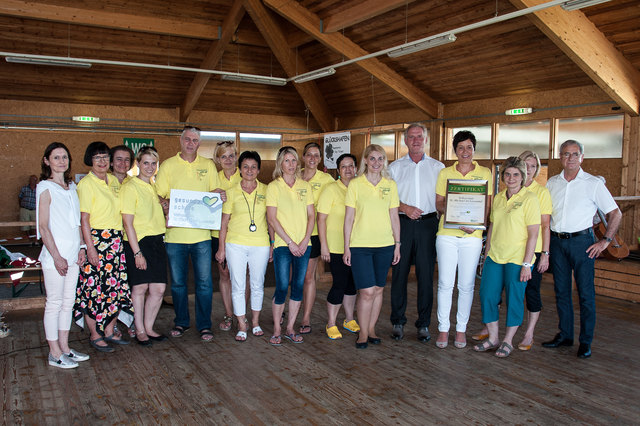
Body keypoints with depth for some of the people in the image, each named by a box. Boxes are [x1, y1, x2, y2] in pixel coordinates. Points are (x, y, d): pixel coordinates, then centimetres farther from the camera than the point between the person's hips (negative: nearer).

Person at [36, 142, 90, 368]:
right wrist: (56, 256, -15)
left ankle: (64, 347, 24)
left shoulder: (71, 186, 12)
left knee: (68, 301, 13)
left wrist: (81, 247, 8)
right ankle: (55, 353, 12)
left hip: (72, 254, 7)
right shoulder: (45, 188, -8)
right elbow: (43, 227, -12)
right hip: (55, 255, -7)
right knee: (54, 303, 2)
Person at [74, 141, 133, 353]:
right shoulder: (86, 183, -8)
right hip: (95, 240, -7)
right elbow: (84, 219, -11)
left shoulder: (113, 180, 13)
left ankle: (109, 331, 22)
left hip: (116, 240, 7)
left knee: (116, 286, 9)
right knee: (94, 288, 0)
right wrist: (90, 247, -16)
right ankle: (95, 335, 13)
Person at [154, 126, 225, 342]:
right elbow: (159, 195, 4)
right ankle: (181, 322, 25)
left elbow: (216, 192, 14)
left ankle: (204, 325, 12)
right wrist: (164, 204, -19)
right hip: (174, 234, 0)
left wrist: (219, 195, -10)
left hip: (201, 233, 0)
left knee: (204, 282, 1)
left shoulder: (208, 165, 10)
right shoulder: (167, 165, 6)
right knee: (177, 282, 9)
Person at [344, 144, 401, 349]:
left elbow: (394, 217, 10)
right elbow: (349, 218, 0)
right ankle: (363, 333, 12)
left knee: (378, 289, 10)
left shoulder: (390, 185, 7)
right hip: (360, 245, -3)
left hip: (384, 245, 3)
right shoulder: (355, 184, -1)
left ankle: (371, 328, 26)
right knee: (367, 291, -5)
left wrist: (397, 244, 8)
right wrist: (347, 247, -2)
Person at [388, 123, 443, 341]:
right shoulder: (395, 167, 11)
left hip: (428, 224, 0)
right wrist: (405, 208, -10)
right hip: (402, 224, 0)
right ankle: (398, 322, 13)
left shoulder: (438, 167, 11)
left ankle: (423, 324, 12)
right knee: (399, 272, 2)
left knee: (426, 275, 1)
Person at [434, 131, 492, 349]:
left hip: (472, 235, 0)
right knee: (445, 283, 1)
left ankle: (461, 329, 18)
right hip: (447, 234, 0)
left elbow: (487, 205, 4)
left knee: (466, 285, 5)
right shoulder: (445, 173, 8)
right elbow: (438, 203, 6)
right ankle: (443, 329, 13)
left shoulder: (485, 173, 6)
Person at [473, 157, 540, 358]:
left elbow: (533, 234, -11)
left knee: (514, 300, 4)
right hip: (495, 257, 6)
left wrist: (527, 264, -15)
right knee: (487, 295, 5)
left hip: (517, 259, -6)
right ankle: (493, 338, 21)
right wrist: (486, 254, 13)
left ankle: (508, 341, 20)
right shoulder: (498, 198, 10)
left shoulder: (529, 199, -8)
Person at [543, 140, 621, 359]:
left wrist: (605, 241, -5)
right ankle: (565, 335, 21)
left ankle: (586, 341, 9)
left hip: (581, 241, -4)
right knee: (561, 290, 10)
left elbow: (615, 213, 1)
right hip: (557, 241, 4)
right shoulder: (552, 183, 9)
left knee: (585, 293, -1)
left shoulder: (593, 183, -2)